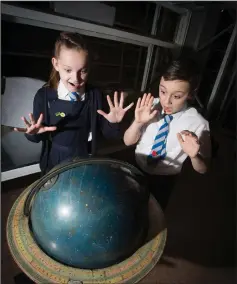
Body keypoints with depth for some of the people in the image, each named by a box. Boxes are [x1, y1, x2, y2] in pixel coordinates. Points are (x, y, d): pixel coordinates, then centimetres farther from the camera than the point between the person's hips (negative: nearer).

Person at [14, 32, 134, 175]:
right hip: (55, 163, 0)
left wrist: (113, 123, -28)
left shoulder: (95, 95, -14)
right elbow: (38, 136, -7)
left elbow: (105, 132, -8)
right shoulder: (44, 96, -16)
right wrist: (34, 133, -29)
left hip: (85, 162, 1)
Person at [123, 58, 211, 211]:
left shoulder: (198, 123, -22)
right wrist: (138, 122, -30)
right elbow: (128, 141, -10)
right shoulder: (151, 107, -17)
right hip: (137, 170, 3)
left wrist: (194, 155, -35)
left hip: (164, 180, -2)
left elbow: (202, 169, -13)